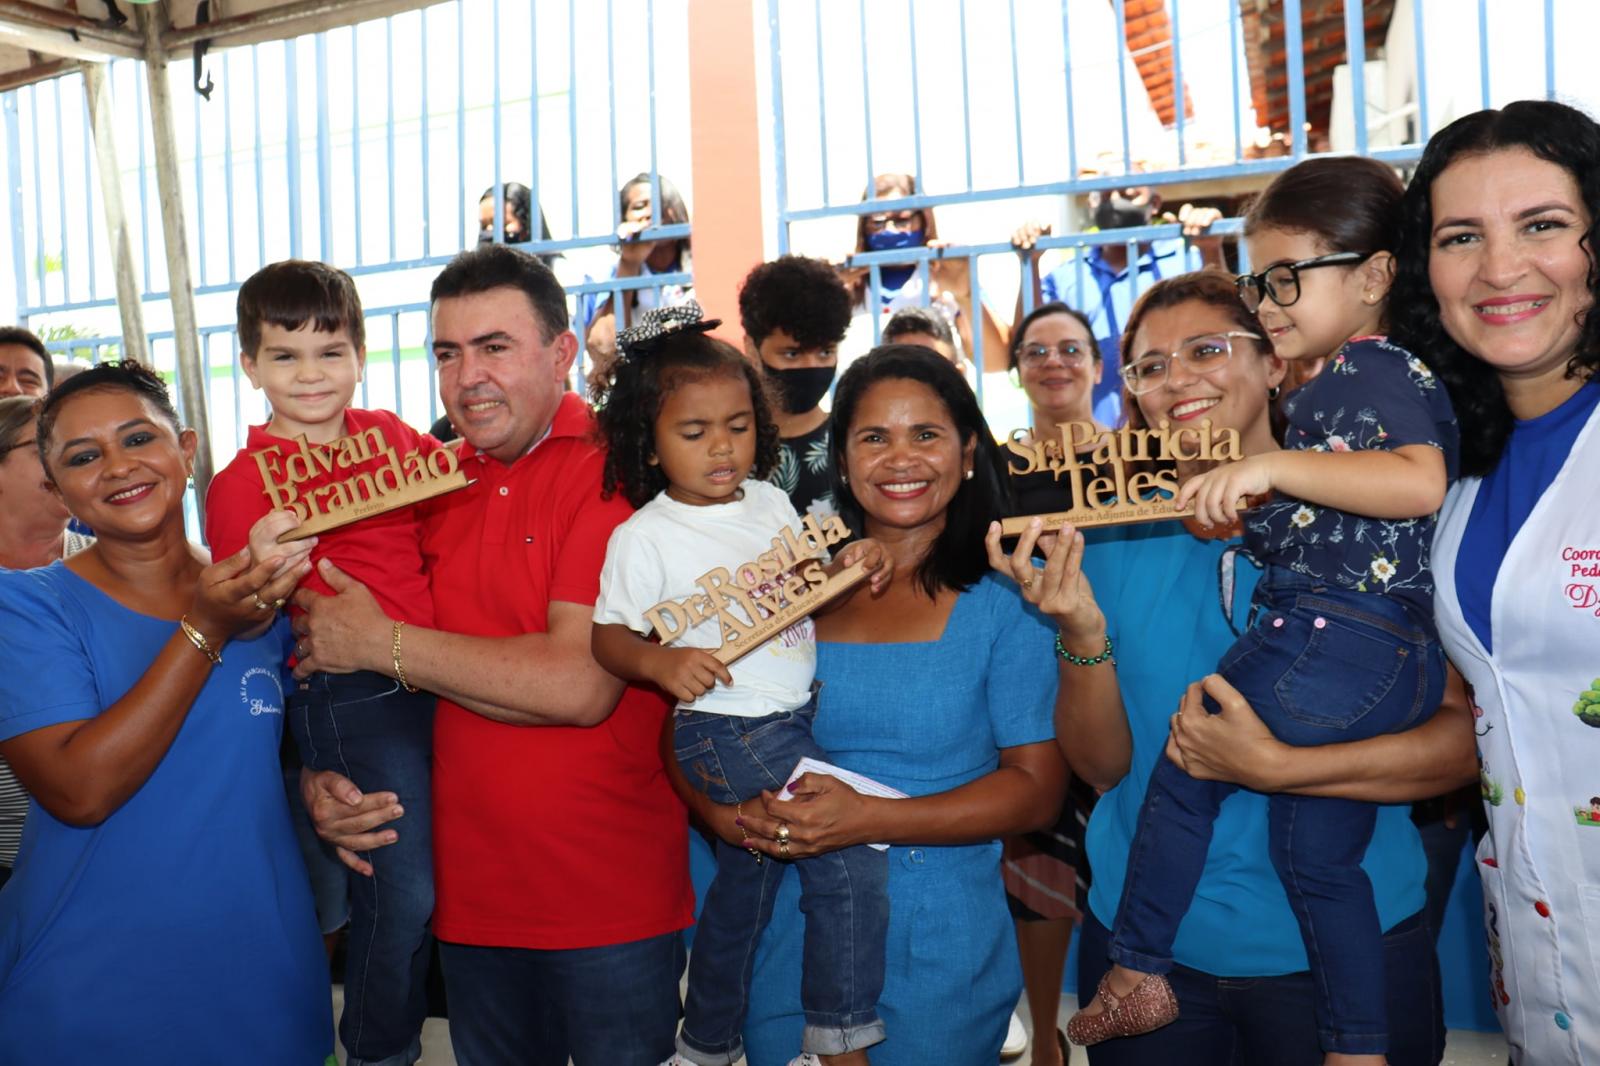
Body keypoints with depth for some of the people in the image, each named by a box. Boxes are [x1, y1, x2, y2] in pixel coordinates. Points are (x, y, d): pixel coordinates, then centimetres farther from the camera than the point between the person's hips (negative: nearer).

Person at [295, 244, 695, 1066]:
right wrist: (319, 776, -7)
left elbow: (580, 684, -23)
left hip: (613, 900, -5)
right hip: (469, 896, 6)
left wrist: (382, 643, -15)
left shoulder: (615, 469, -13)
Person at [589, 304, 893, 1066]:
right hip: (724, 731, -6)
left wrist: (848, 567, -1)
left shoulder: (772, 502, 7)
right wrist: (660, 662, -29)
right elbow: (607, 635, -10)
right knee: (852, 850, -15)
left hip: (797, 714, 7)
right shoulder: (643, 539, -11)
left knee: (744, 882, 18)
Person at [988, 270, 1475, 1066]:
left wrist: (1272, 767, -25)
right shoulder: (1113, 540, -2)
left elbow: (1466, 735, -14)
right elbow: (1103, 766, -3)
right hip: (1143, 939, 2)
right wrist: (1082, 634, -21)